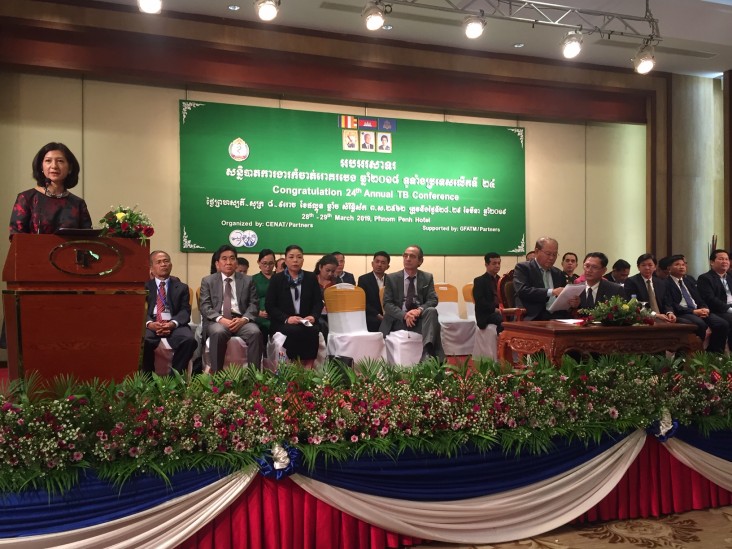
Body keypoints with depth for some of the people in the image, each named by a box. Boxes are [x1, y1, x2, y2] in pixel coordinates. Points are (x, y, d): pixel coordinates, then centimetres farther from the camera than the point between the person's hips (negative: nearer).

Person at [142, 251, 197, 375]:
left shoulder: (182, 287, 18)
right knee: (141, 341, -34)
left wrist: (173, 324, -17)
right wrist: (149, 324, -17)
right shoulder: (145, 286, 18)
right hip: (151, 325, 0)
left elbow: (185, 311, 5)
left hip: (175, 325, 0)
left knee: (189, 340, -32)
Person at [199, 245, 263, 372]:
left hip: (241, 320, 1)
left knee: (255, 332, -31)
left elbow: (254, 304, 8)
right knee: (218, 333, -36)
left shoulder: (247, 280, 16)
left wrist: (244, 319, -14)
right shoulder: (208, 281, 14)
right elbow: (205, 306, 2)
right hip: (217, 320, -1)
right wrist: (221, 319, -17)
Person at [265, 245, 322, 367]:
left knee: (313, 330, -33)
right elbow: (269, 306, 1)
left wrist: (313, 316, -13)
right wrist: (286, 318, -16)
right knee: (294, 331, -35)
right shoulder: (276, 279, 7)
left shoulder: (311, 278, 13)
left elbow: (318, 302, 10)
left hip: (306, 321, 2)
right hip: (283, 322, -2)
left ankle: (308, 367, -28)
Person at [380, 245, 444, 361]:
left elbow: (433, 300, 1)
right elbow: (387, 304, -2)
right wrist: (404, 315, -21)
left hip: (421, 318, 0)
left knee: (432, 311, -31)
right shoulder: (392, 278, 6)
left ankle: (427, 353, -46)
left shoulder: (427, 278, 11)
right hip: (398, 320, 0)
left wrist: (419, 310, -23)